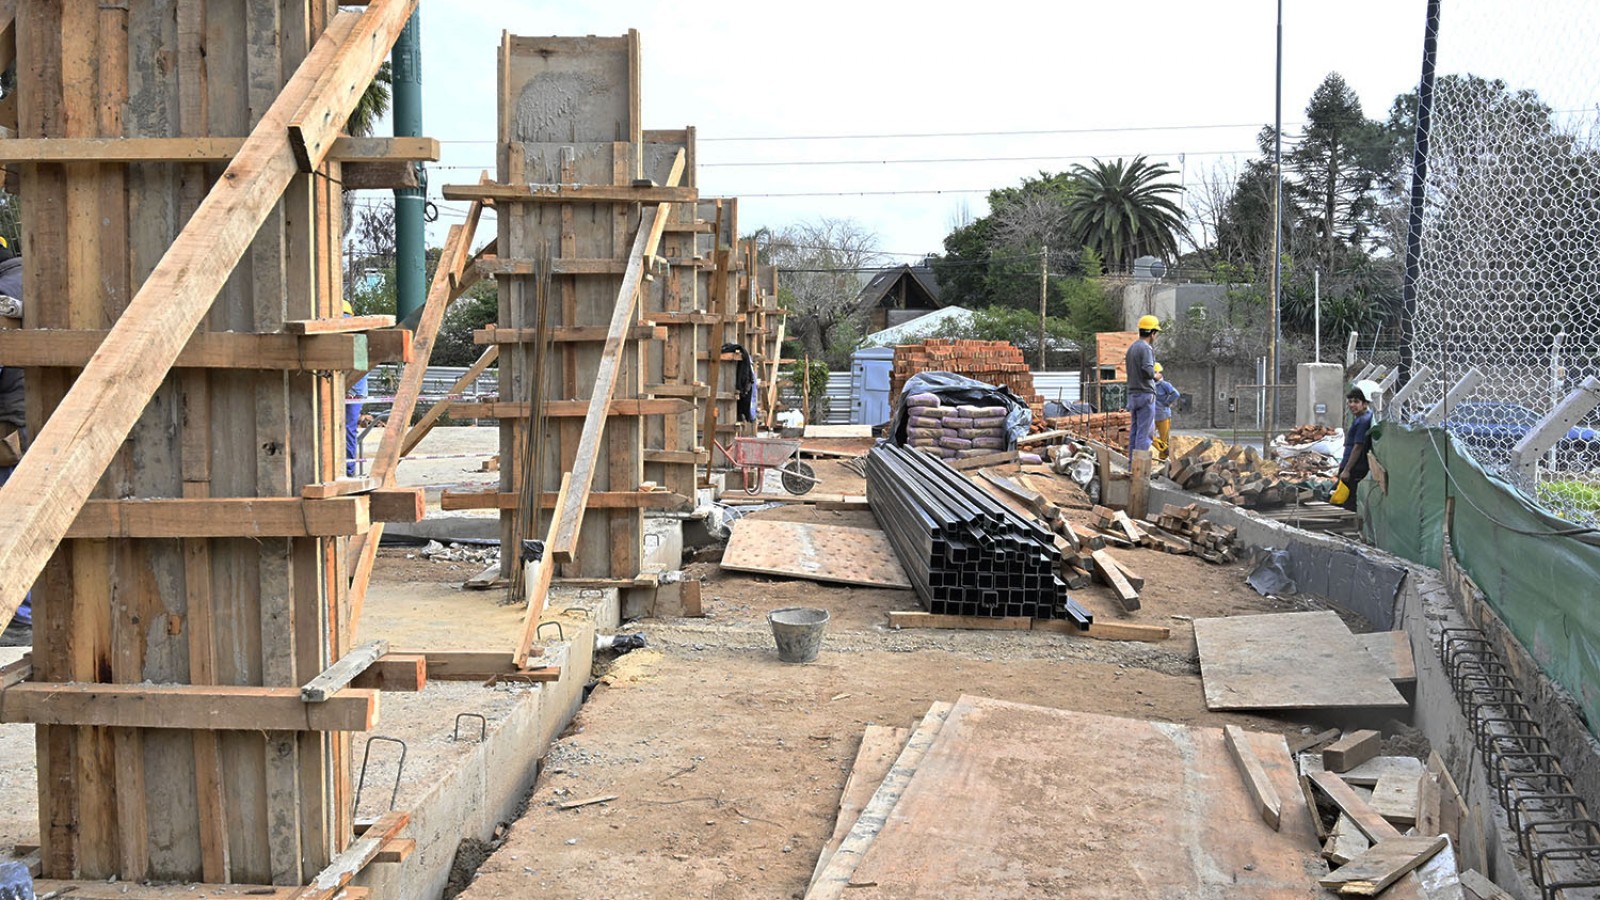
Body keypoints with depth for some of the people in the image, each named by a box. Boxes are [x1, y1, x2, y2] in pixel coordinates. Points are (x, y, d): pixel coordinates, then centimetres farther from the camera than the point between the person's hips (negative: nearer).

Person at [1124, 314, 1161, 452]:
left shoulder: (1132, 348, 14)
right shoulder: (1146, 348, -13)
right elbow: (1148, 370, -25)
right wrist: (1155, 375, -4)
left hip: (1133, 394, 9)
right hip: (1145, 394, -9)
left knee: (1134, 431, 10)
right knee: (1145, 432, -7)